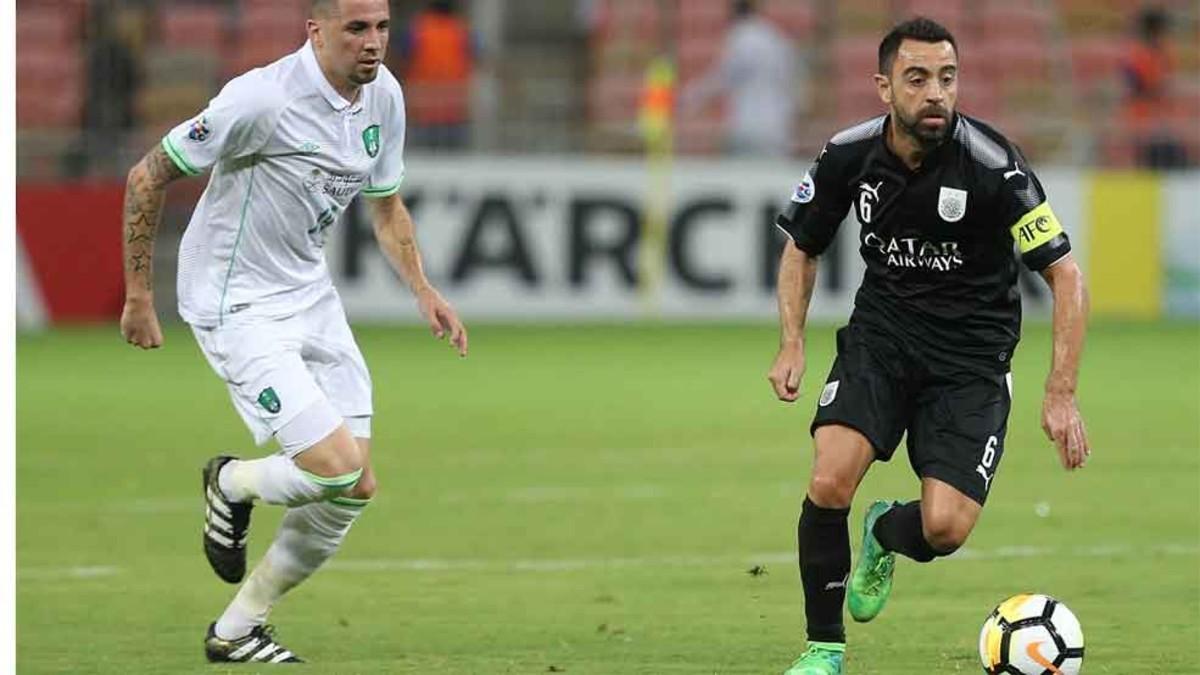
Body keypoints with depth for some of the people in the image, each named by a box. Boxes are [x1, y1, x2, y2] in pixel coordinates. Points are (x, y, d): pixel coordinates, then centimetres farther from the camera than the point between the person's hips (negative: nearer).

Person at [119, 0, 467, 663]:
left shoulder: (384, 96, 1)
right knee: (336, 468, -19)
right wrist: (138, 295, -11)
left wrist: (423, 290, 5)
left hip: (311, 297, 8)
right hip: (238, 307, -8)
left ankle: (237, 629, 19)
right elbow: (147, 178, -16)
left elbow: (384, 203, 18)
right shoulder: (264, 99, -24)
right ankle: (232, 485, 15)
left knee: (356, 487, 3)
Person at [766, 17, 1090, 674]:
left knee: (945, 527, -16)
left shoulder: (992, 164, -20)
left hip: (970, 357, -2)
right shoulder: (848, 154, -8)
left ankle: (884, 534, 24)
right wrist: (791, 344, -3)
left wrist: (1061, 395, -22)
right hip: (880, 332, 2)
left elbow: (1065, 276, -15)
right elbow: (802, 247, 11)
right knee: (829, 482, -22)